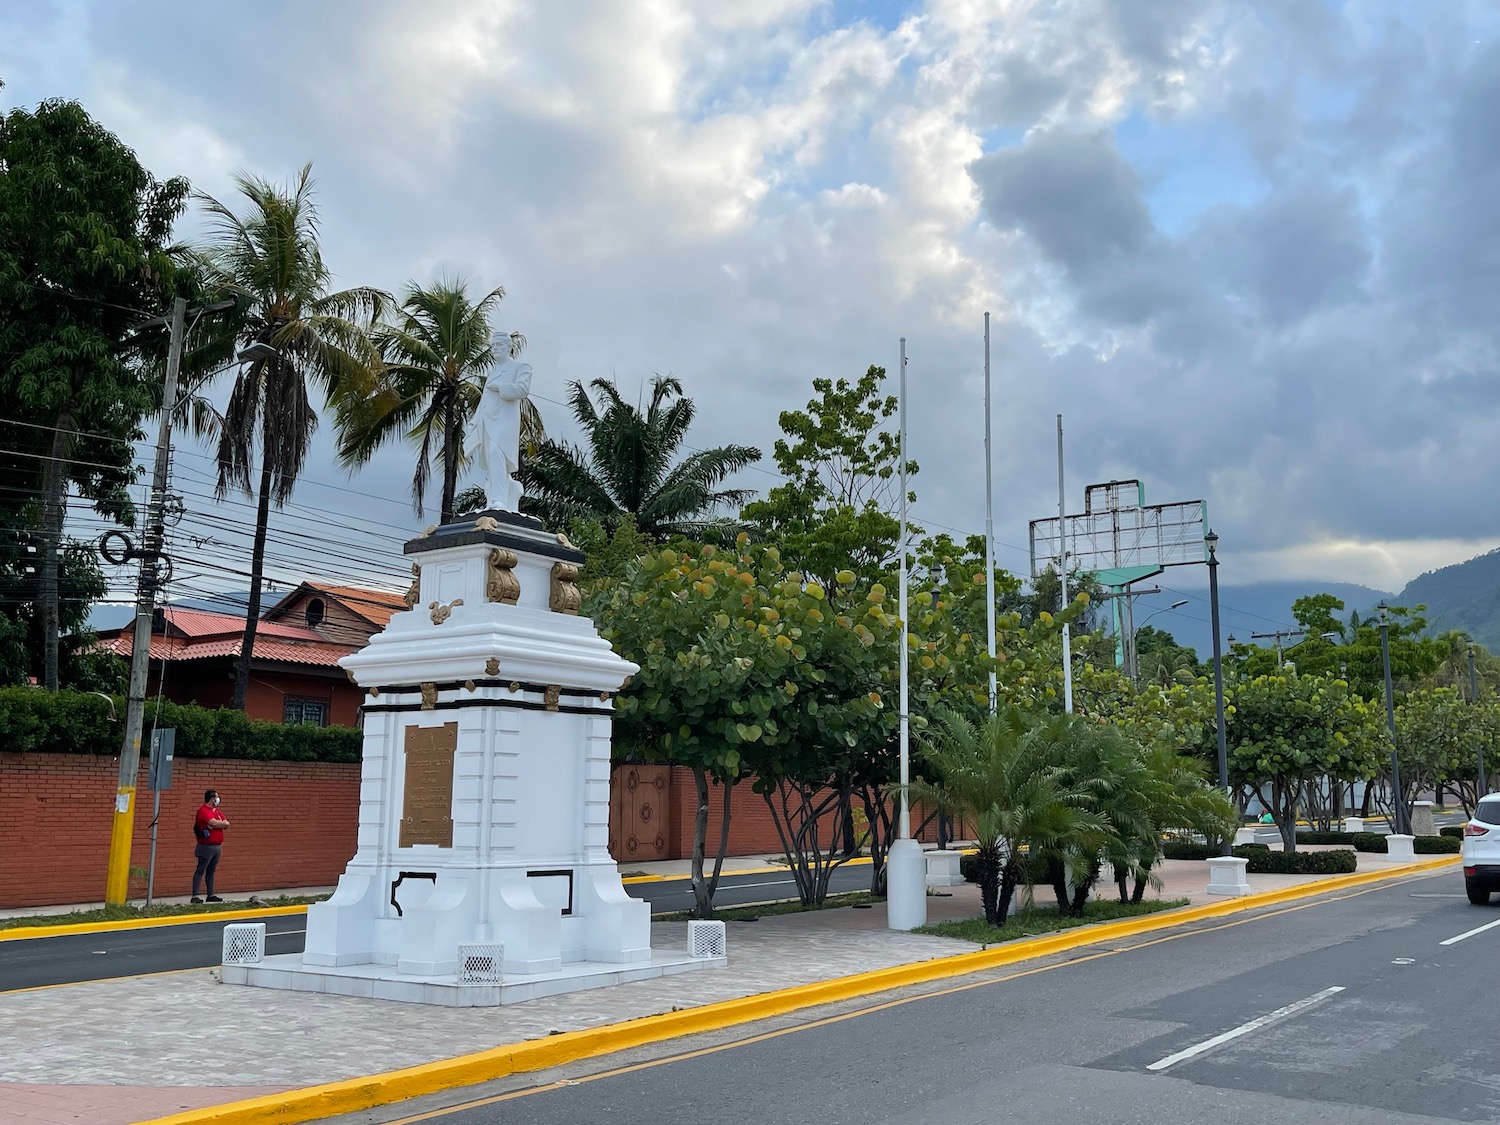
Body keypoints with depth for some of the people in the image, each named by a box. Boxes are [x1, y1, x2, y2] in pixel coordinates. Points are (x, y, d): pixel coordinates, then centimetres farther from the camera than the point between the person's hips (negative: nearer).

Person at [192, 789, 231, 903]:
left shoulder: (216, 811, 16)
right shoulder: (203, 811, -11)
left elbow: (227, 824, 7)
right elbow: (214, 823, -25)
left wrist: (216, 825, -10)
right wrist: (222, 823, -6)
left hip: (217, 846, 8)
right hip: (207, 846, -8)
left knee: (211, 871, 12)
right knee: (200, 871, -7)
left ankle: (211, 895, 16)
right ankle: (195, 896, -7)